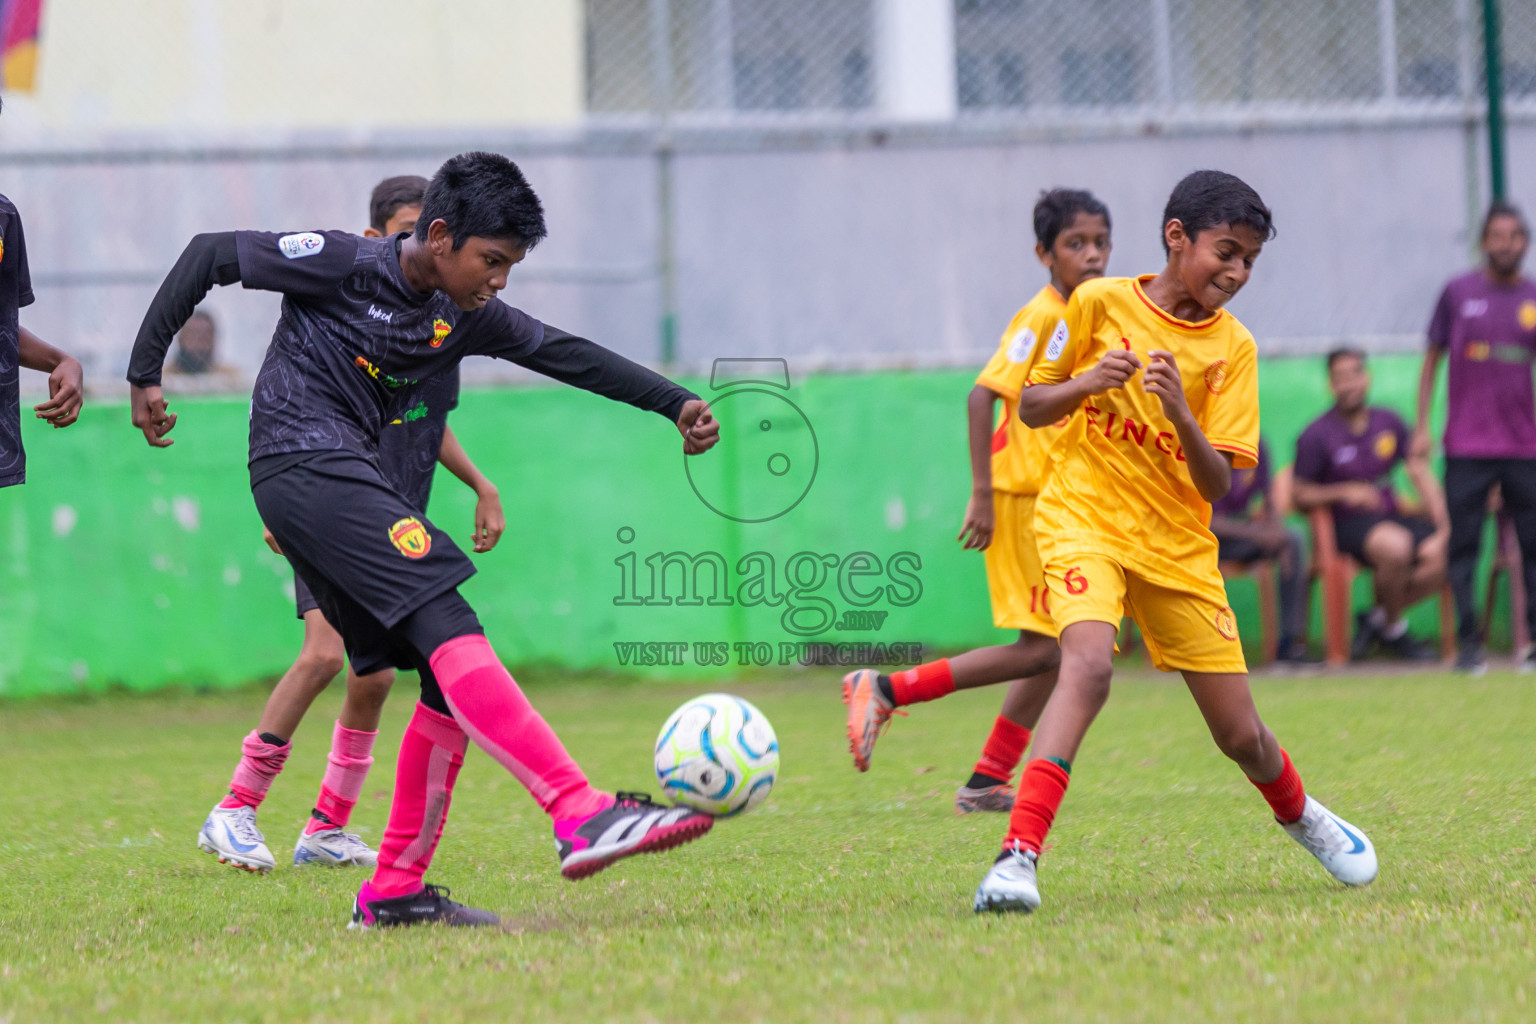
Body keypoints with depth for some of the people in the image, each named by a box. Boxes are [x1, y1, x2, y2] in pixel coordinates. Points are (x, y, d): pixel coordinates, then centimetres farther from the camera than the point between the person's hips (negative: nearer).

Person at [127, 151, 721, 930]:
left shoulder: (464, 316, 13)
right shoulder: (342, 265, -7)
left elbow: (565, 354, 17)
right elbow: (209, 256, -3)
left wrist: (676, 404, 9)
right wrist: (144, 374, -2)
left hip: (347, 480, 9)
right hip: (304, 463, -9)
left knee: (450, 680, 2)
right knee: (449, 628, -22)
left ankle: (392, 892, 6)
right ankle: (581, 818, -35)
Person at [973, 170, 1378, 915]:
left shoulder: (1233, 348, -1)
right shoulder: (1100, 303, -3)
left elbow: (1218, 484, -7)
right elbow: (1030, 408, 6)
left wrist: (1182, 416, -25)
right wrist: (1086, 384, -15)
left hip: (1178, 546, 3)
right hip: (1083, 518, -3)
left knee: (1241, 734, 6)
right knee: (1089, 665, -32)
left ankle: (1299, 814, 40)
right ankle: (1018, 856, -38)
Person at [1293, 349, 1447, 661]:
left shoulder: (1390, 423, 10)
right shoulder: (1316, 435, -4)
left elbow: (1420, 475, 8)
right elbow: (1301, 497, -2)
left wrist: (1444, 527, -5)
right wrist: (1345, 492, -18)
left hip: (1391, 515, 5)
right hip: (1347, 524, -5)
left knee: (1442, 556, -24)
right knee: (1395, 546, -37)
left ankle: (1378, 617, -2)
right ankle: (1393, 631, -9)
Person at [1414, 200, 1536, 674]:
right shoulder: (1459, 293, 3)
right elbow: (1433, 359, 8)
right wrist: (1422, 426, 3)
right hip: (1467, 446, -1)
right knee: (1463, 546, -1)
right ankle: (1468, 643, 4)